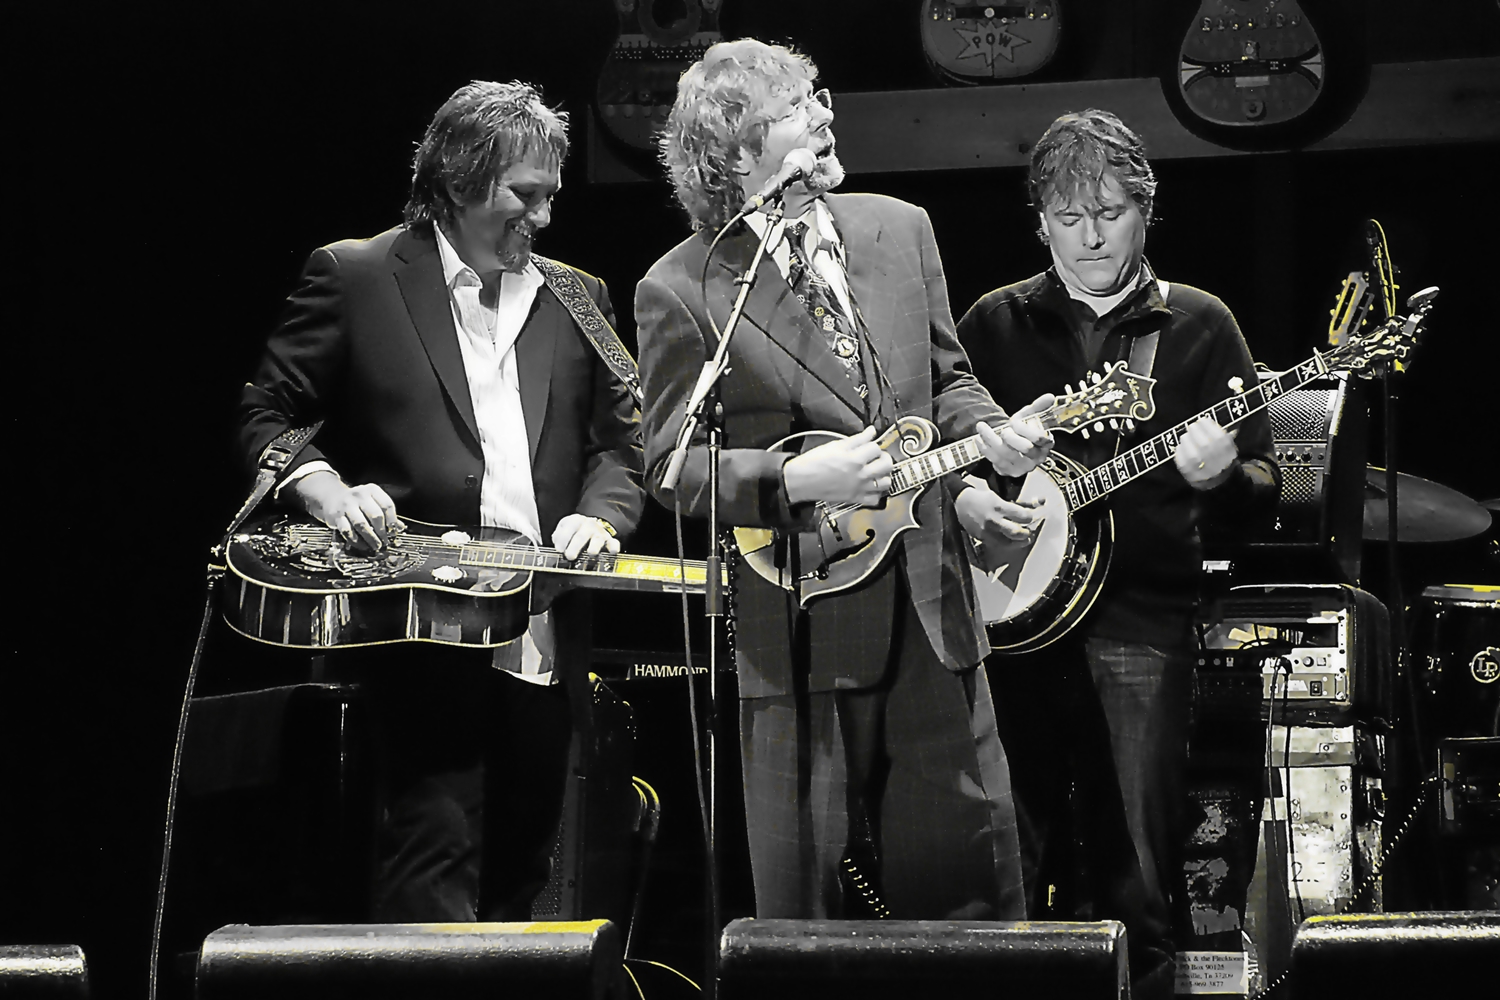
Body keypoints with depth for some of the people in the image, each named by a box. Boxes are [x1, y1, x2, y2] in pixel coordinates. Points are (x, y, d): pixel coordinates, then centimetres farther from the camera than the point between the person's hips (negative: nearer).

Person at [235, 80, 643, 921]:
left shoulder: (578, 299, 16)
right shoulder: (355, 277, 2)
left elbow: (620, 443, 19)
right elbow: (268, 414, 4)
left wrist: (600, 515, -1)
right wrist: (329, 494, -14)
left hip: (545, 651, 5)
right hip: (422, 646, -5)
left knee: (516, 877, 9)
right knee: (435, 870, -14)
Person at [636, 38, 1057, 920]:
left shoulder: (900, 230, 8)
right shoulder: (682, 292, -8)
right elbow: (673, 468, -7)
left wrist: (990, 436, -4)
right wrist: (796, 481, -21)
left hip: (931, 612, 4)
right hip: (797, 634, -4)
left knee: (974, 873, 8)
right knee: (808, 899, 5)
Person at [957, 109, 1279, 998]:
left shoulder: (1197, 325, 8)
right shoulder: (997, 324, 12)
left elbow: (1263, 487, 5)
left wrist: (1220, 475, -17)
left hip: (1144, 614, -1)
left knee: (1139, 868, -5)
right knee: (1009, 857, 0)